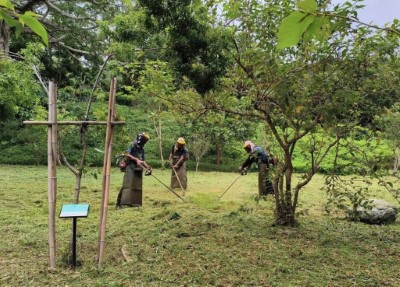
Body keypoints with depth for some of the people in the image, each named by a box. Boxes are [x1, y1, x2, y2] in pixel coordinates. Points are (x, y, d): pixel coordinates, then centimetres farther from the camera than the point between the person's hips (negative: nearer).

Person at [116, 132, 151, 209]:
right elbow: (127, 155, -12)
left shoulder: (142, 148, 17)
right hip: (131, 168, -8)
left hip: (138, 169, 8)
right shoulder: (132, 145, -4)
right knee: (127, 185, -14)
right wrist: (136, 159, -20)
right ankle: (119, 203, -13)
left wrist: (147, 167, 3)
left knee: (137, 186, 6)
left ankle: (133, 202, 13)